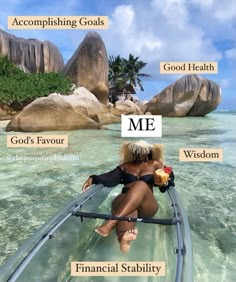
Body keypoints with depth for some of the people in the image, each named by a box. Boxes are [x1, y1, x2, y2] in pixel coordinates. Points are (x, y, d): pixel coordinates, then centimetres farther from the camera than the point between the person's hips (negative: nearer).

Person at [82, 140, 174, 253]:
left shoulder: (155, 164, 21)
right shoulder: (126, 165, 25)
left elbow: (165, 187, 12)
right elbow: (110, 179, 11)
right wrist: (94, 178, -6)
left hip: (146, 206, -1)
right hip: (124, 203, 1)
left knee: (141, 185, -35)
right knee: (129, 211, -38)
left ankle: (111, 223, -51)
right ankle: (124, 236, -74)